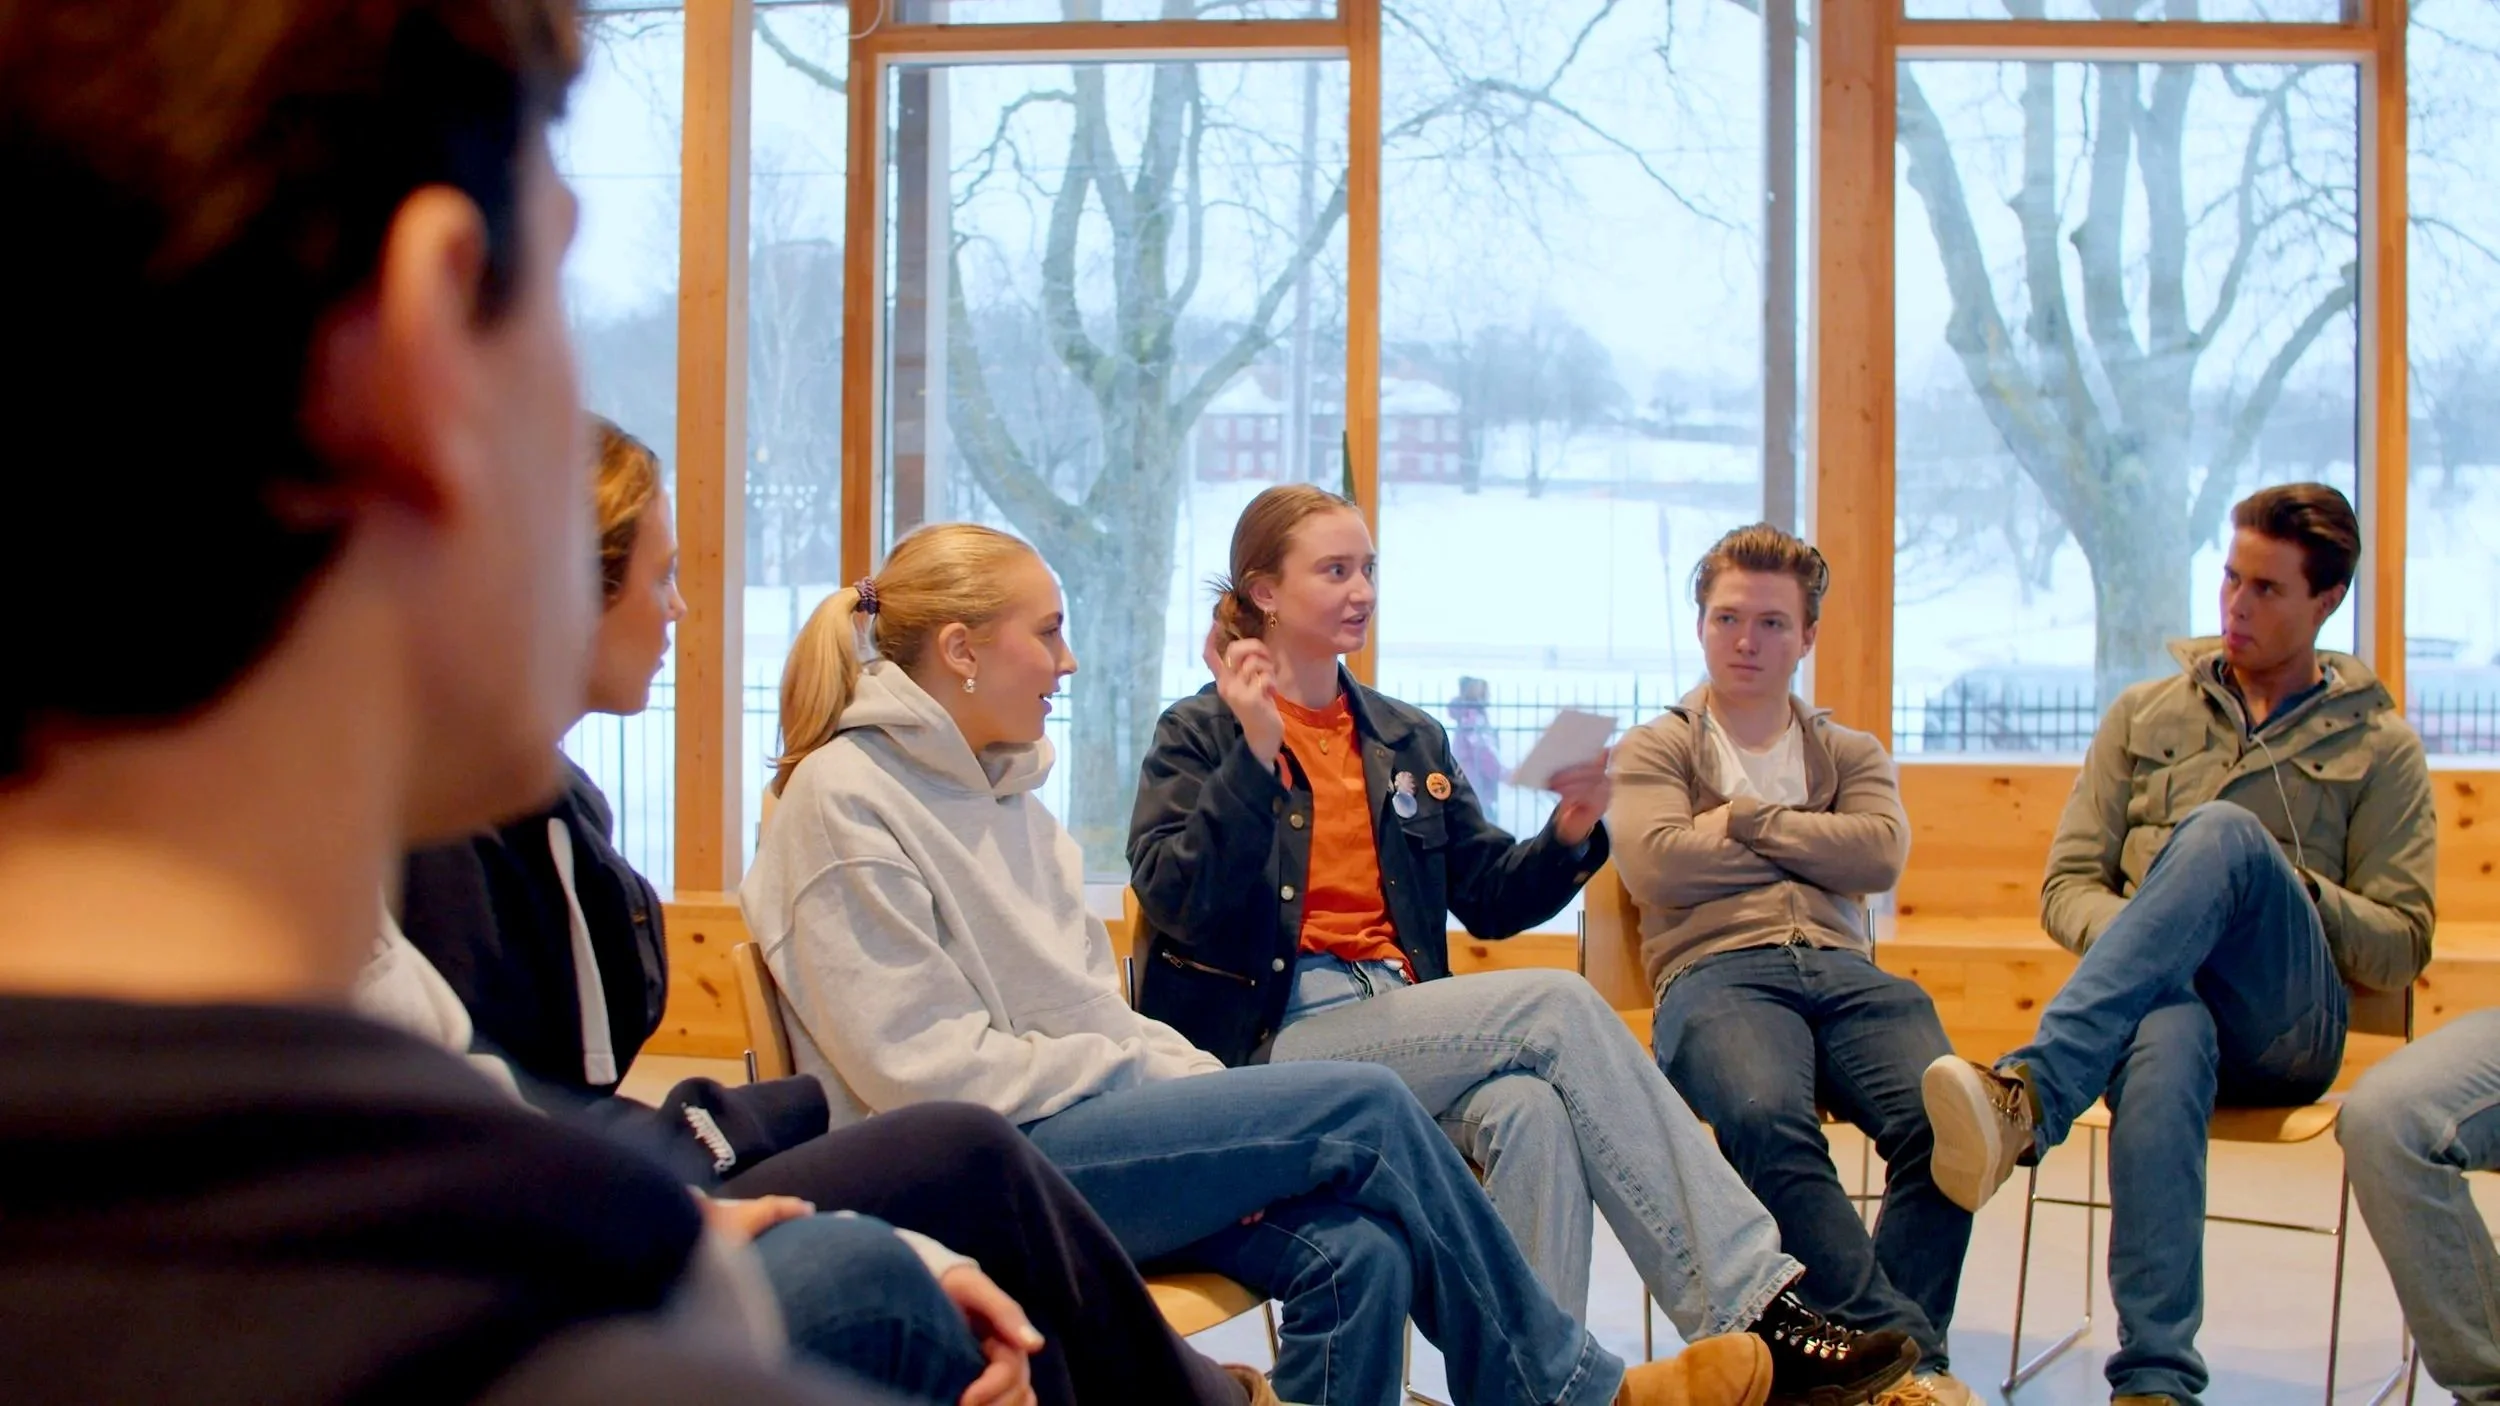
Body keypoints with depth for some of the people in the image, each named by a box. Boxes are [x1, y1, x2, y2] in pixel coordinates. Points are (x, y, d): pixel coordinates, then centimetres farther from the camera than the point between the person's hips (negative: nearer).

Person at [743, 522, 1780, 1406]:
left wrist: (1198, 1083, 0)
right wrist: (1160, 1083, -12)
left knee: (1357, 1252, -19)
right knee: (1365, 1109, -16)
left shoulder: (1001, 792, 18)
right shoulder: (844, 799, -8)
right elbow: (920, 1064, -15)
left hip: (1084, 1129, 8)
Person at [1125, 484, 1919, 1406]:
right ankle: (1750, 1309, -25)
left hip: (1398, 1017, 5)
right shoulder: (1198, 734, 3)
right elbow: (1178, 902, -11)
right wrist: (1254, 754, -19)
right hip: (1277, 1037, -5)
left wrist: (1571, 834, -2)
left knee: (1529, 1111, -31)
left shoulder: (1408, 740, 20)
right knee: (1557, 1005, -24)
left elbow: (1491, 899, 18)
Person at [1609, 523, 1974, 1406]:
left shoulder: (1851, 755, 29)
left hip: (1844, 970, 3)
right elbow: (1654, 864, 0)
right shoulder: (1655, 750, 21)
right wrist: (1816, 848, 8)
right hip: (1716, 971, -3)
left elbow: (1882, 854, 7)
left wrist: (1745, 821, 4)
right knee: (1767, 1120, -39)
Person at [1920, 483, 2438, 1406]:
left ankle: (2029, 1095, -49)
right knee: (2166, 1037, -41)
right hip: (2154, 998, 1)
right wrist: (2130, 939, -9)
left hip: (2287, 1022, -1)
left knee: (2224, 831, -34)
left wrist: (2287, 889, -10)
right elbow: (2066, 886, 15)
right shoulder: (2144, 714, 22)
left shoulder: (2377, 745, 16)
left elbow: (2401, 949, 9)